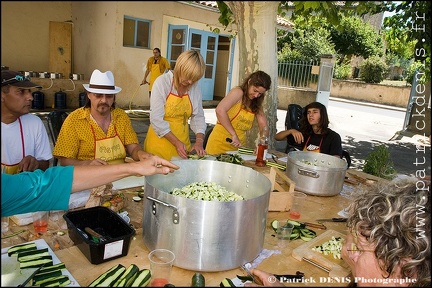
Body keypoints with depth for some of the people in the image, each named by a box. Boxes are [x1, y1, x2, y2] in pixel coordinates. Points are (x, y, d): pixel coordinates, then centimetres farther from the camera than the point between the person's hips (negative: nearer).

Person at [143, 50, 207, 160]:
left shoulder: (194, 86, -1)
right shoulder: (162, 82, -12)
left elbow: (198, 116, 3)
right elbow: (157, 120, -14)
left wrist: (199, 141, -11)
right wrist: (176, 143, -18)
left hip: (183, 141, 4)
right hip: (160, 140, -3)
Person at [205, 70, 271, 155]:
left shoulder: (256, 103, 9)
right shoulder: (238, 92, -11)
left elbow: (263, 125, 4)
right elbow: (220, 110, -26)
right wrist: (234, 135, -27)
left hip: (238, 146, 6)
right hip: (220, 145, -6)